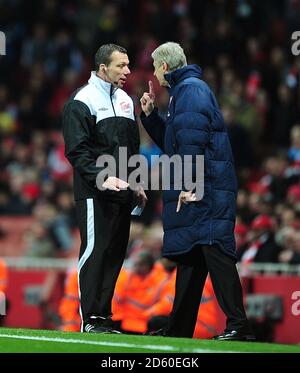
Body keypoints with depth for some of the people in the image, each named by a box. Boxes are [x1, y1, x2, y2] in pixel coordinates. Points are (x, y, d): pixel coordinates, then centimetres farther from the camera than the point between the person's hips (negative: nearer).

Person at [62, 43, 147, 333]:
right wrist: (102, 177, -22)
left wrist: (136, 184, 18)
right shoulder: (82, 100, -6)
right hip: (94, 193, -7)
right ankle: (90, 318, -7)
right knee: (95, 250, -9)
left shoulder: (125, 100, 18)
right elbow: (76, 150, -12)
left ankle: (103, 315, 10)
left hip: (122, 192, 7)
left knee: (115, 252, 6)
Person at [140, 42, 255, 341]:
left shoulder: (191, 89, -9)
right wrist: (150, 115, 22)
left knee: (213, 251, -16)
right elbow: (171, 142, 31)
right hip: (191, 192, 11)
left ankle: (238, 325, -20)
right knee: (189, 258, 12)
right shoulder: (180, 92, 24)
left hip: (204, 190, -11)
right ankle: (178, 330, 17)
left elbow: (192, 139, -20)